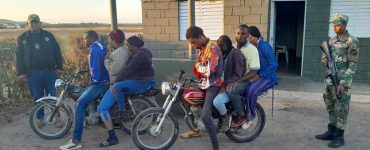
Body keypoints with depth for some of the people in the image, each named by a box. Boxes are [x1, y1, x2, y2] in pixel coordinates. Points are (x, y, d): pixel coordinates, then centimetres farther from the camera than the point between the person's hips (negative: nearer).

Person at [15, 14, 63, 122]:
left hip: (49, 72, 0)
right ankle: (40, 118, 21)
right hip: (33, 74, 1)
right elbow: (19, 56, 5)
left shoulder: (48, 35, 4)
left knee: (52, 96, 3)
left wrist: (59, 67, 0)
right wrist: (20, 73, 0)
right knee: (37, 97, 9)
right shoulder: (22, 38, 5)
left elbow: (57, 51, 5)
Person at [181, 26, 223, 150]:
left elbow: (210, 71, -26)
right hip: (204, 83, 10)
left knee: (205, 116, -21)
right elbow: (196, 67, 15)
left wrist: (198, 66, -9)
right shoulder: (200, 49, 11)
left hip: (213, 84, -10)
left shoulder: (213, 48, -18)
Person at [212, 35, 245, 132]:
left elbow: (237, 75, -18)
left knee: (217, 101, -30)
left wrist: (225, 85, -24)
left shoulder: (236, 54, -13)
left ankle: (226, 117, -1)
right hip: (222, 84, 9)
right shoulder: (222, 54, 14)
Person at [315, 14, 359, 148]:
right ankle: (331, 132, 25)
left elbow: (353, 65, -12)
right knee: (331, 107, 14)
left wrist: (342, 82, -18)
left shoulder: (352, 41, -10)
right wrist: (324, 59, -4)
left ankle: (339, 137, 9)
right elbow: (326, 52, 21)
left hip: (342, 80, -7)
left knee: (341, 109, 0)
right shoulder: (332, 40, 10)